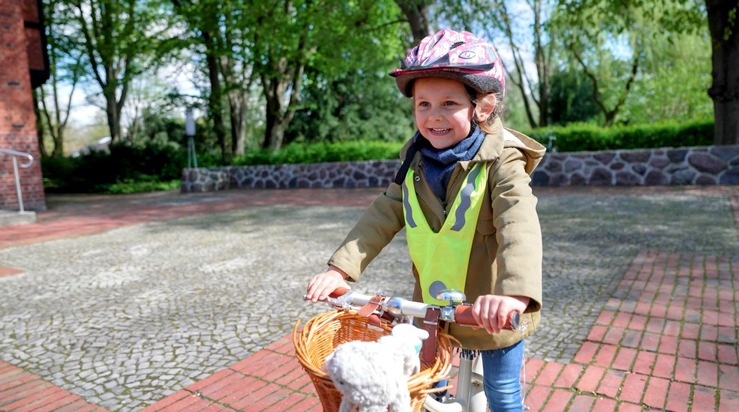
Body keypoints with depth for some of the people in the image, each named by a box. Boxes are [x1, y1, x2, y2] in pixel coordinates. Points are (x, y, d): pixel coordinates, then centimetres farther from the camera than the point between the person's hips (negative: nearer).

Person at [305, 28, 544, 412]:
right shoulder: (415, 162, -3)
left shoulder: (500, 162, -19)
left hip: (491, 311, -4)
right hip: (431, 305, 5)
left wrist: (515, 292, -49)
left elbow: (519, 226, -32)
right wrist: (340, 267, -13)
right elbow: (383, 215, -5)